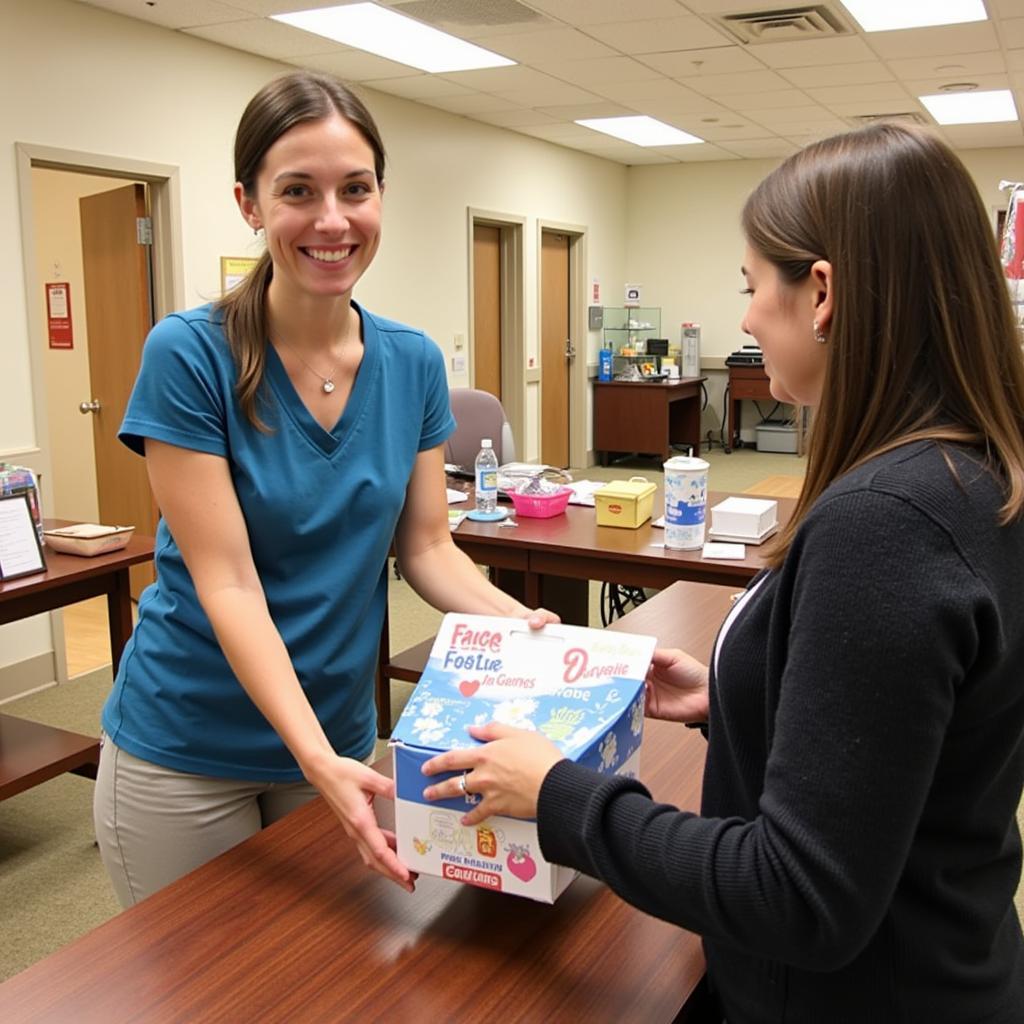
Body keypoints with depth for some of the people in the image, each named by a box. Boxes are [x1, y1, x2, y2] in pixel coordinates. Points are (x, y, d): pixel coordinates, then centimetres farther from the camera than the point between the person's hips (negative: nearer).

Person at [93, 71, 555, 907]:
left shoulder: (414, 365, -3)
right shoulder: (189, 356, -17)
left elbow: (428, 549, -1)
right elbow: (227, 584, -21)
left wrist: (522, 622, -19)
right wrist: (317, 757, -30)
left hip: (339, 736, 4)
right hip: (186, 752, -4)